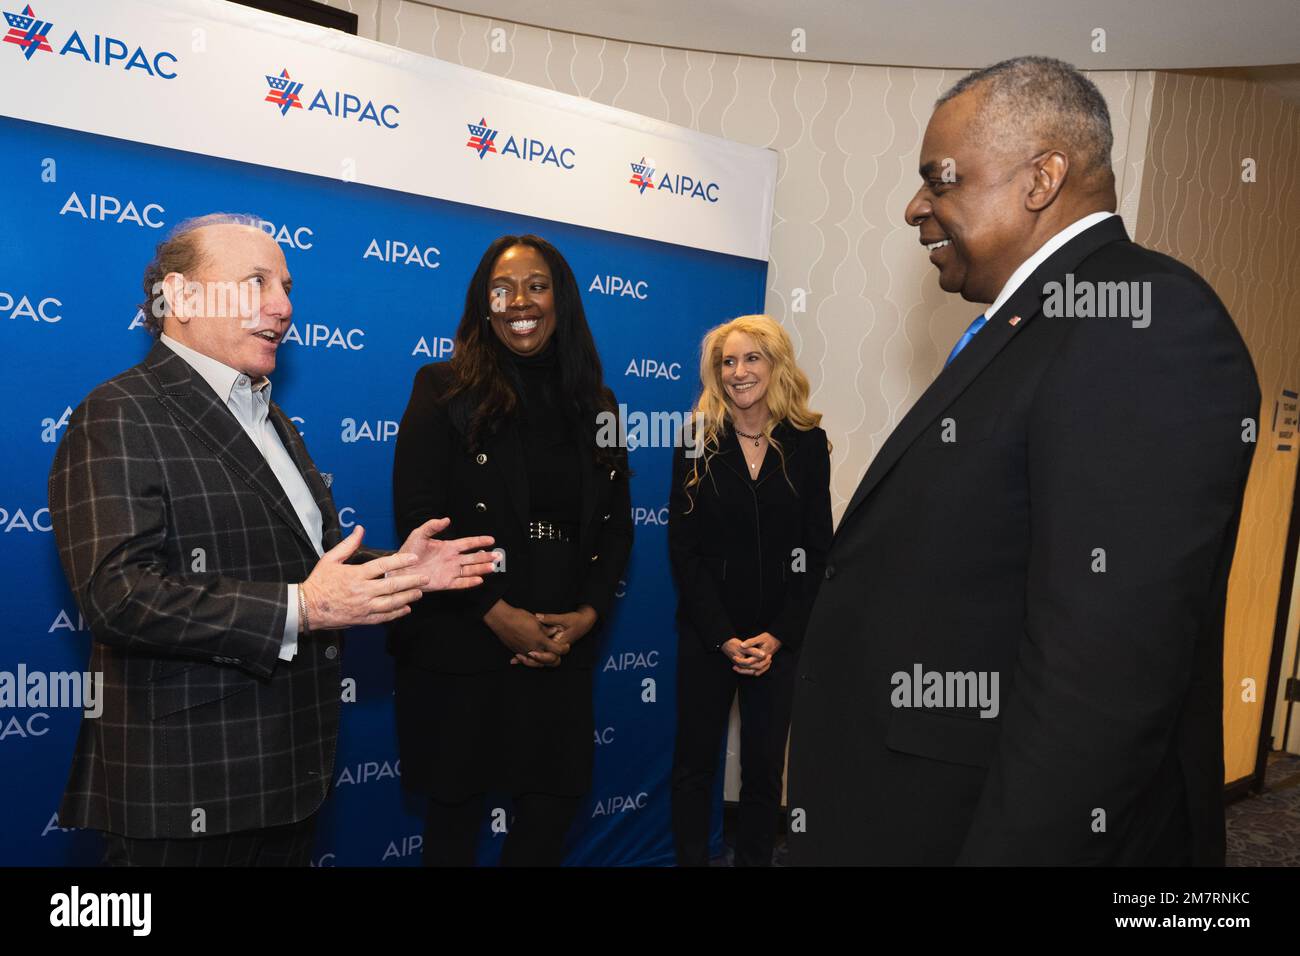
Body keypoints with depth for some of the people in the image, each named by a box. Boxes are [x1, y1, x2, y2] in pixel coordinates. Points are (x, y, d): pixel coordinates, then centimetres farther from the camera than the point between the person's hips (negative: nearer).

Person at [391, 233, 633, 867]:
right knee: (456, 809, 9)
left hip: (563, 645, 4)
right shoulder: (444, 389, -3)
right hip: (460, 643, -3)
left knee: (557, 798, 11)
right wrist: (498, 613, -14)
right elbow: (420, 517, -11)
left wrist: (587, 613, -6)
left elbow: (616, 525, 9)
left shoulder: (596, 404, 9)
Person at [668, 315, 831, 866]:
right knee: (695, 764, 10)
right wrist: (725, 637, -11)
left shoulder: (808, 444, 0)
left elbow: (816, 551, 1)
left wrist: (777, 636, -8)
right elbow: (683, 548, -5)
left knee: (765, 768, 10)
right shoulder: (698, 442, -2)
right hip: (706, 634, 0)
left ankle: (755, 858, 28)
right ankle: (690, 858, 26)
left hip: (778, 638, 1)